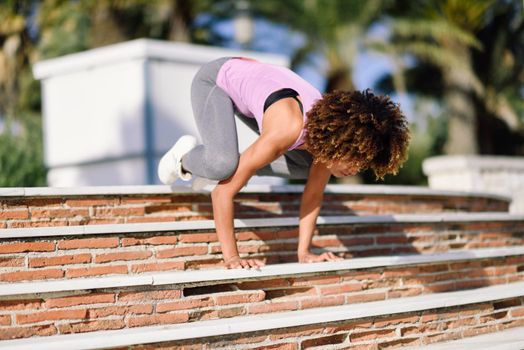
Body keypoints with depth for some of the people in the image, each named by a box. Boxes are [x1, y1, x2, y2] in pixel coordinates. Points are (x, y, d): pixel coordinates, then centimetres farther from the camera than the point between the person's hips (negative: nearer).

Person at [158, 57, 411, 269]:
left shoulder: (331, 132, -20)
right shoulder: (287, 130, -42)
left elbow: (313, 195, -5)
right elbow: (224, 190, -37)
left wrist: (304, 253, -9)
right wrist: (231, 257, -33)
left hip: (252, 79, 6)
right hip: (216, 78, -6)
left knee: (307, 165, -1)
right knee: (222, 164, -33)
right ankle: (186, 157, 2)